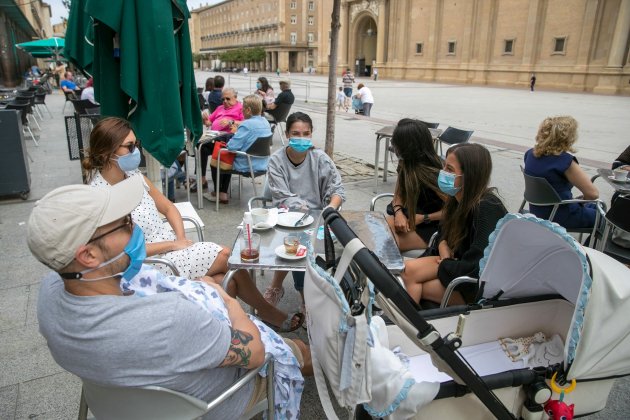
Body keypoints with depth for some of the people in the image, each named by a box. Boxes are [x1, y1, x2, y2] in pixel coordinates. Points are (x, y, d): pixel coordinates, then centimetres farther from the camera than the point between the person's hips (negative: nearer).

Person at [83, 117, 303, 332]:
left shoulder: (134, 175, 3)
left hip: (173, 244, 6)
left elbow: (168, 208, 12)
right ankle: (268, 312, 10)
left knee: (228, 283, -13)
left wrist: (181, 237, -5)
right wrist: (175, 244, -14)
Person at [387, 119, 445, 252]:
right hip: (409, 216, 7)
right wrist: (398, 212, -14)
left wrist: (423, 218, -20)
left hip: (429, 227, -7)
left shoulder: (433, 174, -24)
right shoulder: (405, 164, -1)